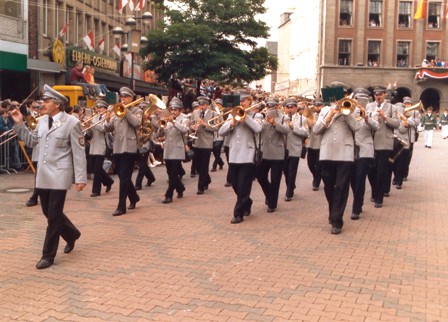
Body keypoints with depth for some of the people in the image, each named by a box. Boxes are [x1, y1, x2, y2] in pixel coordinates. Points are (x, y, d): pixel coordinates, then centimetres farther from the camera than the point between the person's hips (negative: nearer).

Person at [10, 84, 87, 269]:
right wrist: (19, 124, 10)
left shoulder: (71, 123, -10)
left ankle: (48, 255, 9)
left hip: (59, 175, -7)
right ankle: (72, 234, 39)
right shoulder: (42, 121, 9)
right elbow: (31, 141, 21)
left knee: (54, 215, -2)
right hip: (43, 174, 7)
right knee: (48, 212, 14)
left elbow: (79, 152, -10)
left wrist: (80, 178, -13)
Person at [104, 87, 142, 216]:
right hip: (117, 148, 6)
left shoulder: (136, 111, 2)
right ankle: (134, 197, 34)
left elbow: (137, 123, -19)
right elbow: (109, 129, 8)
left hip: (129, 148, -6)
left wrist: (126, 110, -16)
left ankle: (121, 207, -5)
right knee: (122, 176, 14)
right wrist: (108, 121, -13)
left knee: (124, 177, -8)